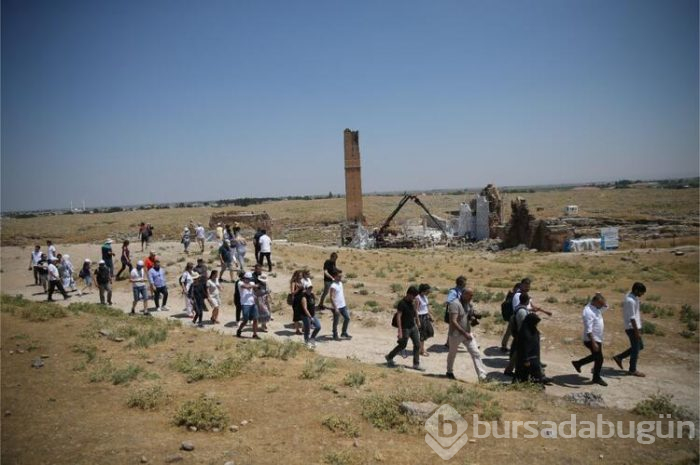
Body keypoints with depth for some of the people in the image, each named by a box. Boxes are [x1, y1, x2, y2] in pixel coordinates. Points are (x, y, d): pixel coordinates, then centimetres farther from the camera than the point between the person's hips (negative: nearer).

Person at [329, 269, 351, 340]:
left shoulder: (340, 283, 7)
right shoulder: (333, 286, -20)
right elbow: (331, 298, -22)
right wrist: (335, 308, -23)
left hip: (343, 306, 8)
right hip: (337, 307, -8)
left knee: (347, 318, 13)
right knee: (336, 322, 5)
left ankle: (344, 333, 28)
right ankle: (335, 336, 20)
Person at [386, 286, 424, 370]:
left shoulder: (411, 302, 6)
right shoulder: (402, 303, -19)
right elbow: (398, 317, -21)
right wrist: (400, 331, -23)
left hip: (413, 327, 7)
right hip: (405, 328, -7)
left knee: (417, 345, 3)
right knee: (402, 345, 6)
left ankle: (416, 364, 12)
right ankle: (389, 357, 28)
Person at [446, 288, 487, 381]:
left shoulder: (469, 304, 3)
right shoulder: (455, 304, -21)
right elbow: (453, 322, -26)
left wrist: (472, 318, -8)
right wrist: (464, 333, -27)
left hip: (468, 333, 6)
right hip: (456, 334, -6)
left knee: (476, 353, -5)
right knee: (452, 354, 15)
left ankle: (482, 376, -6)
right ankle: (449, 372, 38)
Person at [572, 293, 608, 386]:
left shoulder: (596, 308, 3)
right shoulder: (588, 312, -25)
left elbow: (605, 307, 21)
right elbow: (588, 330, -28)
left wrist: (602, 302, 0)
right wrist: (593, 343, -30)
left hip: (597, 339, 10)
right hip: (591, 340, -10)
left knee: (596, 357, 21)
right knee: (599, 359, 2)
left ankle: (578, 363, 35)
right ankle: (597, 378, 21)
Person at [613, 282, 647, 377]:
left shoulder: (633, 298, 8)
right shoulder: (630, 301, -24)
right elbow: (632, 318, -23)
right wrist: (637, 331, -21)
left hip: (635, 327, 10)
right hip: (632, 328, -10)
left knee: (640, 346, 18)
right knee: (636, 348, 2)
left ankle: (619, 357, 22)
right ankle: (633, 370, 16)